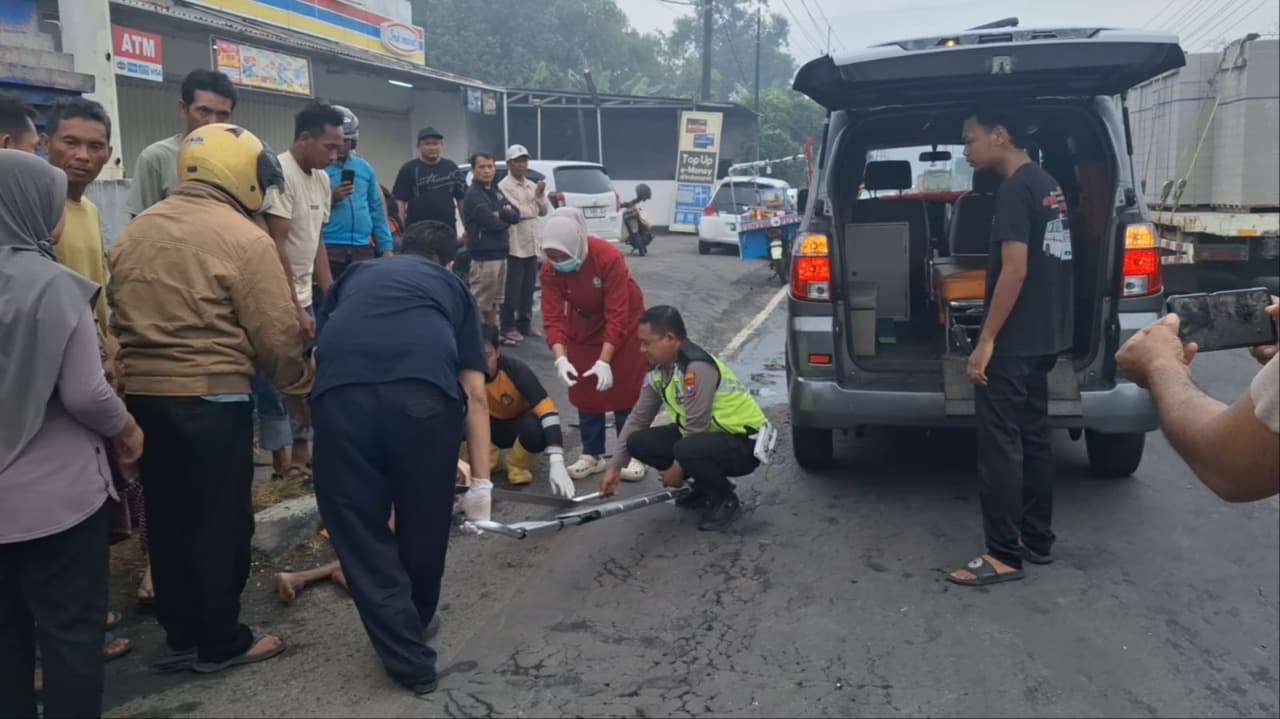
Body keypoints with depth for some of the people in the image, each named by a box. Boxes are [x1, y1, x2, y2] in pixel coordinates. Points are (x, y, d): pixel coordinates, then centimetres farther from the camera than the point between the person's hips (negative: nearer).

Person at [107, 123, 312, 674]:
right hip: (212, 397, -7)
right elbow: (276, 334, -12)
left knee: (168, 518, 15)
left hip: (140, 394, 7)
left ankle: (181, 637, 26)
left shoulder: (133, 232, 11)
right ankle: (220, 643, 16)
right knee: (221, 521, 5)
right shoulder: (243, 238, -12)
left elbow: (116, 317, 15)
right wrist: (301, 386, 2)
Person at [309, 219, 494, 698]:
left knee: (359, 532, 17)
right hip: (426, 393, 0)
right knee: (425, 524, 23)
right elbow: (475, 394, 23)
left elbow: (315, 357, 33)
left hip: (341, 394, 1)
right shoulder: (452, 286, 31)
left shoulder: (356, 275, 36)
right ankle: (417, 622, 46)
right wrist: (481, 481, 25)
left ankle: (411, 661, 23)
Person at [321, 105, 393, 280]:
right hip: (328, 248, -4)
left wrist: (386, 247, 11)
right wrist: (330, 198, -17)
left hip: (363, 249, 4)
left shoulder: (365, 167, 15)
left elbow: (377, 210, 17)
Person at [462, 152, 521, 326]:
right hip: (483, 255, -9)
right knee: (480, 302, -6)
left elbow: (515, 215, 8)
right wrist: (506, 219, 1)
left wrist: (501, 213, -12)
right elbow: (492, 223, -20)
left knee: (494, 300, 16)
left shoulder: (496, 191, 15)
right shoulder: (473, 194, -11)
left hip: (500, 253, 9)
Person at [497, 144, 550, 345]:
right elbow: (516, 211, -16)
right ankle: (508, 327, 4)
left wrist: (540, 195, -7)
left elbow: (545, 211, 11)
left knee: (528, 287, 12)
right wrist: (534, 207, -2)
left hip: (532, 244, 7)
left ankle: (525, 323, 20)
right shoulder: (504, 186, -8)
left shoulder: (532, 185, 15)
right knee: (512, 289, -3)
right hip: (514, 245, -7)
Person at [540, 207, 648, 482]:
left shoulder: (609, 257, -34)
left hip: (623, 321, -4)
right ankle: (592, 454, 16)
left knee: (625, 388, -1)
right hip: (583, 323, 4)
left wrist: (604, 361, -36)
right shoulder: (550, 270, -21)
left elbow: (617, 316, -33)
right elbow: (553, 317, -23)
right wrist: (561, 358, -37)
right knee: (583, 390, 4)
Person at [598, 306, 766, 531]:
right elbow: (638, 418, 6)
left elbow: (696, 428, -25)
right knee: (639, 442, -4)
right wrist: (615, 466, 4)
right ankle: (706, 487, 12)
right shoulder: (659, 370, -1)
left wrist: (678, 469, -12)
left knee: (687, 451, -37)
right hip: (709, 435, 9)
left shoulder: (697, 367, -28)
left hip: (745, 443, -8)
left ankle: (725, 499, -6)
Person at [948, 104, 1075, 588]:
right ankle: (1037, 540, 23)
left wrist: (986, 340, -20)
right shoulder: (1047, 185, 14)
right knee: (1033, 438, 15)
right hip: (1045, 337, 10)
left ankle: (1004, 555, 0)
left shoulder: (1015, 190, -15)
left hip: (1014, 342, -10)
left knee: (1000, 446, -5)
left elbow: (1015, 270, -22)